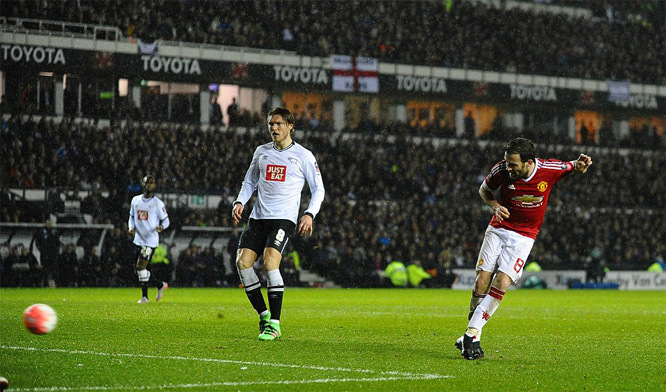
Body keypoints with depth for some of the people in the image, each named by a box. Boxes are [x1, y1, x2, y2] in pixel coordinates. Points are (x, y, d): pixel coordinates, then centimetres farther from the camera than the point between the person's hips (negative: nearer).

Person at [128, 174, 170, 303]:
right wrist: (131, 228, 0)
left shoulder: (157, 203, -5)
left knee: (141, 267, -14)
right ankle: (161, 285, 26)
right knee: (140, 271, 8)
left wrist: (161, 227, -24)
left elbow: (166, 220, -1)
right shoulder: (135, 200, 9)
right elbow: (132, 217, 20)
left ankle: (144, 296, -5)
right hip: (139, 239, 6)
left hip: (151, 240, -6)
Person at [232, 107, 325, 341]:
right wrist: (240, 202, 4)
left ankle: (274, 324, -17)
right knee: (242, 262, -11)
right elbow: (250, 182, 23)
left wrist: (310, 214, -9)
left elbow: (318, 189, 7)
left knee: (270, 263, -24)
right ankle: (263, 315, 5)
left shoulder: (303, 156, 3)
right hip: (258, 217, 5)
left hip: (284, 218, -5)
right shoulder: (261, 152, 15)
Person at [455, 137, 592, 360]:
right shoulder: (501, 170, -15)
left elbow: (574, 167, 5)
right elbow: (484, 190, 7)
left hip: (524, 236, -1)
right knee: (482, 282, -9)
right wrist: (495, 206, -13)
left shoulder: (550, 170, -17)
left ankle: (472, 334, -11)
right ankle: (473, 333, 7)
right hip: (498, 229, 1)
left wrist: (581, 165, -19)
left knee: (502, 283, -17)